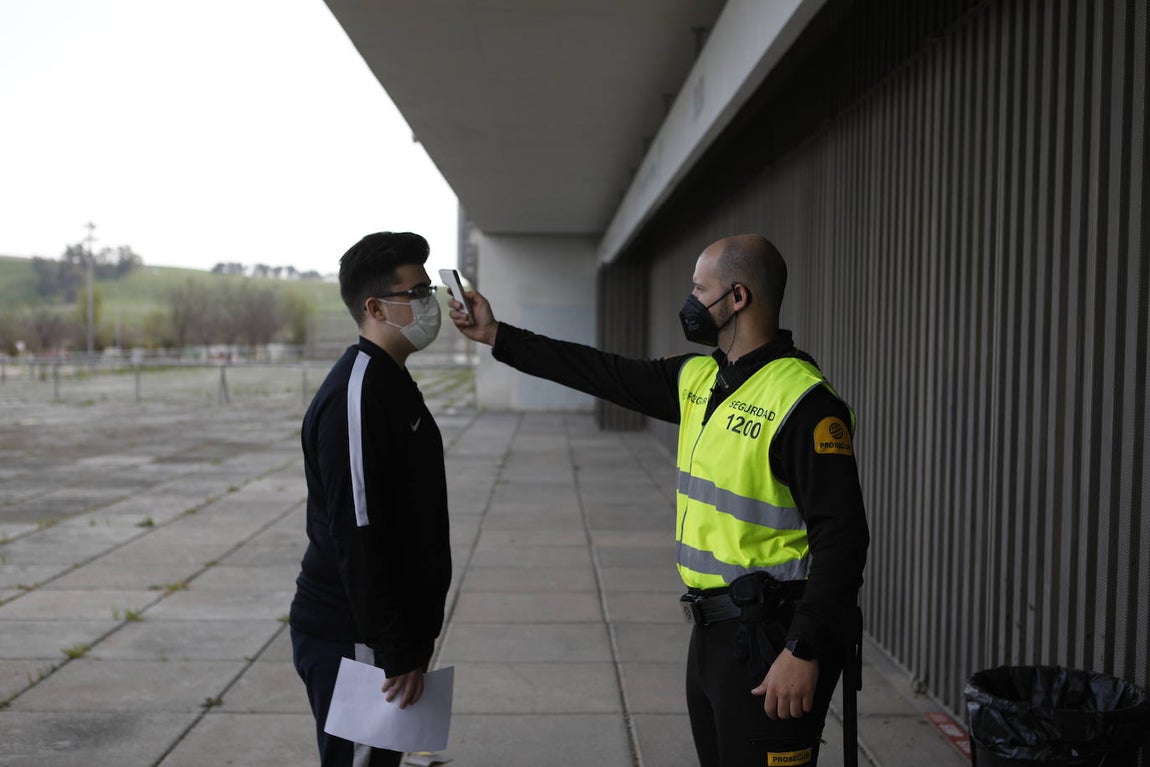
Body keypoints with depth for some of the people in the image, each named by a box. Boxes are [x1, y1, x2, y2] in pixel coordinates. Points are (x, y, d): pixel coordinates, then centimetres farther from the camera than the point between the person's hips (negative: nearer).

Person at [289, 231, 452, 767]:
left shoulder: (390, 382, 12)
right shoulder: (355, 397, -20)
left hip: (391, 631, 9)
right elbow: (356, 538, -24)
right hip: (351, 642, -9)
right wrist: (395, 654, -21)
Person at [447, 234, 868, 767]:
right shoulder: (698, 379, 8)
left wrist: (804, 652, -23)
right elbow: (607, 374, 15)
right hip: (713, 631, 9)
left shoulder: (803, 403, -18)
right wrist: (497, 336, 17)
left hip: (771, 640, -9)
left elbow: (841, 536, -21)